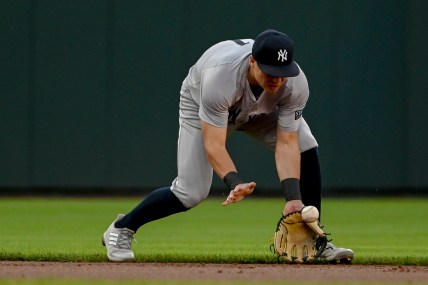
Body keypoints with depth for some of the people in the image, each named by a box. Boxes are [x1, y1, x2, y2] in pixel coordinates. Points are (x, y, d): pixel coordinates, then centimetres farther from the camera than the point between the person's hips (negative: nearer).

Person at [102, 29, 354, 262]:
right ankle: (122, 229, 8)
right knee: (191, 192, -14)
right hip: (201, 104, -4)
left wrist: (293, 197, -41)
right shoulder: (220, 76, -44)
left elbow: (287, 143, -30)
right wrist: (236, 182, -60)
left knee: (306, 150, -16)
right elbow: (213, 145, -44)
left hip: (262, 109, 4)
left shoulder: (296, 84, -34)